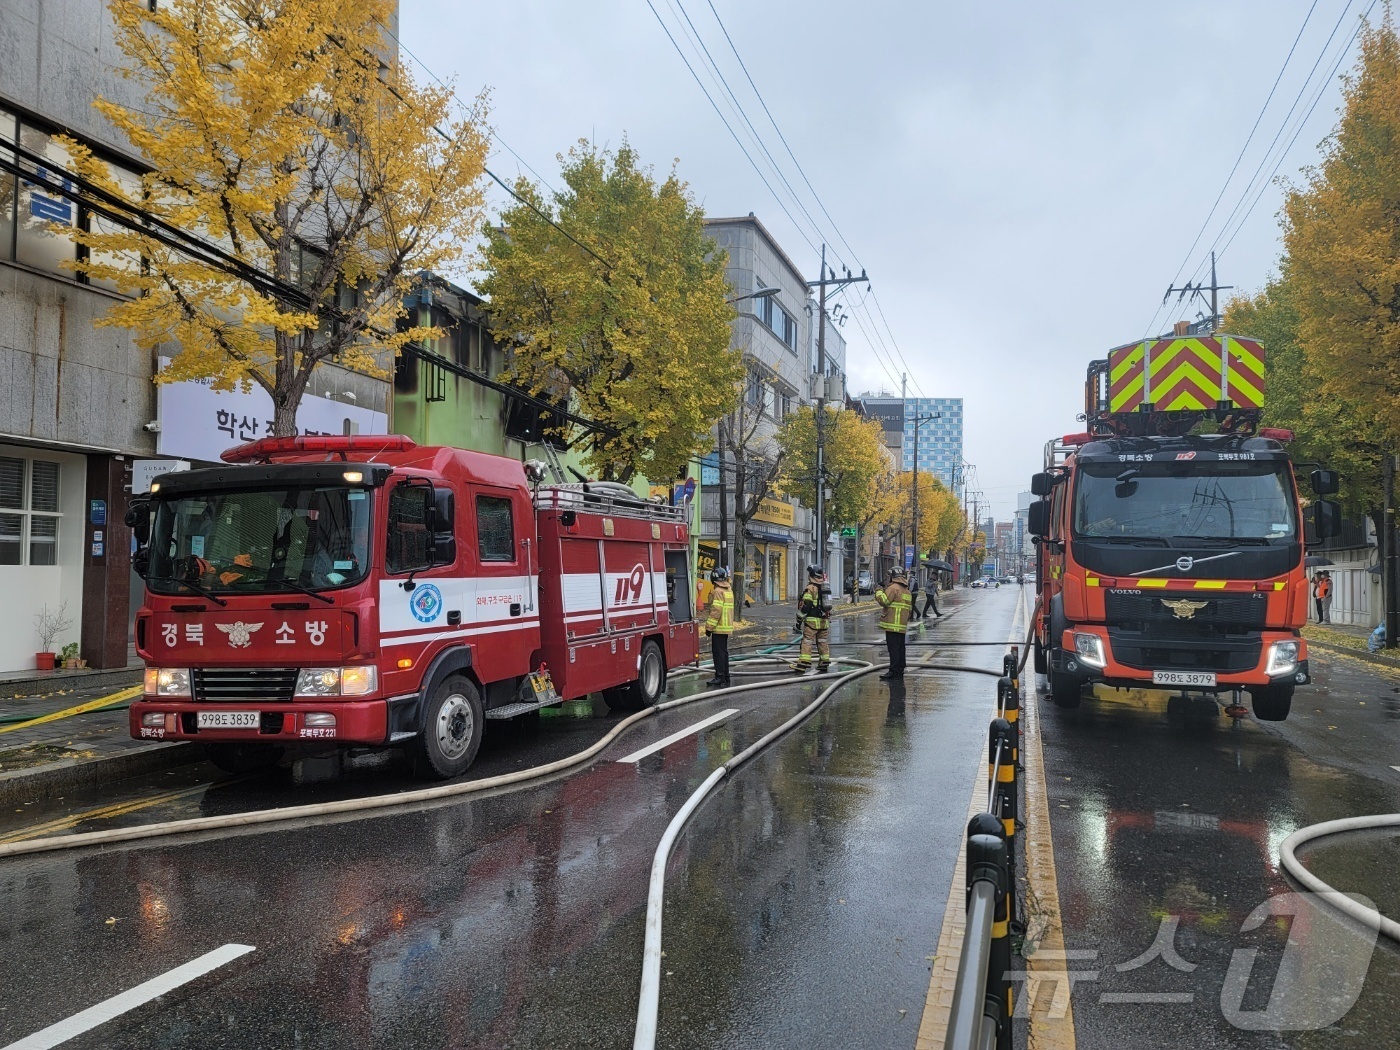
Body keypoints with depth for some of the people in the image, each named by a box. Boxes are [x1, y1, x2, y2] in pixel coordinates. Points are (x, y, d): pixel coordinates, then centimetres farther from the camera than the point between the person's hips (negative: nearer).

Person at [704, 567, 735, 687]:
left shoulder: (718, 592, -15)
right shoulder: (729, 591, 14)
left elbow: (716, 611, -20)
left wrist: (709, 626, -15)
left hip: (719, 628, -9)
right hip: (728, 627, 9)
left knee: (718, 652, -5)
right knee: (724, 652, 14)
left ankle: (720, 677, -5)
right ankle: (725, 677, 18)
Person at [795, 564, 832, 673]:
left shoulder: (810, 588, -11)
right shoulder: (825, 586, 14)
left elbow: (805, 605, -15)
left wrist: (799, 619, -9)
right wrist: (828, 618, 29)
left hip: (812, 620, -7)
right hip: (824, 619, 7)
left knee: (807, 642, -8)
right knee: (822, 641, 15)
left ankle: (803, 665, -13)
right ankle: (824, 663, 19)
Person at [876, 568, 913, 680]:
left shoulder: (893, 588, -11)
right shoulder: (907, 591, 17)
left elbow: (884, 601, -17)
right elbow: (909, 609, 22)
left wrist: (879, 592, -1)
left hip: (893, 625, -9)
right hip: (902, 626, 9)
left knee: (893, 648, -9)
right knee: (900, 648, 12)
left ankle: (894, 671, -11)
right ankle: (900, 670, 17)